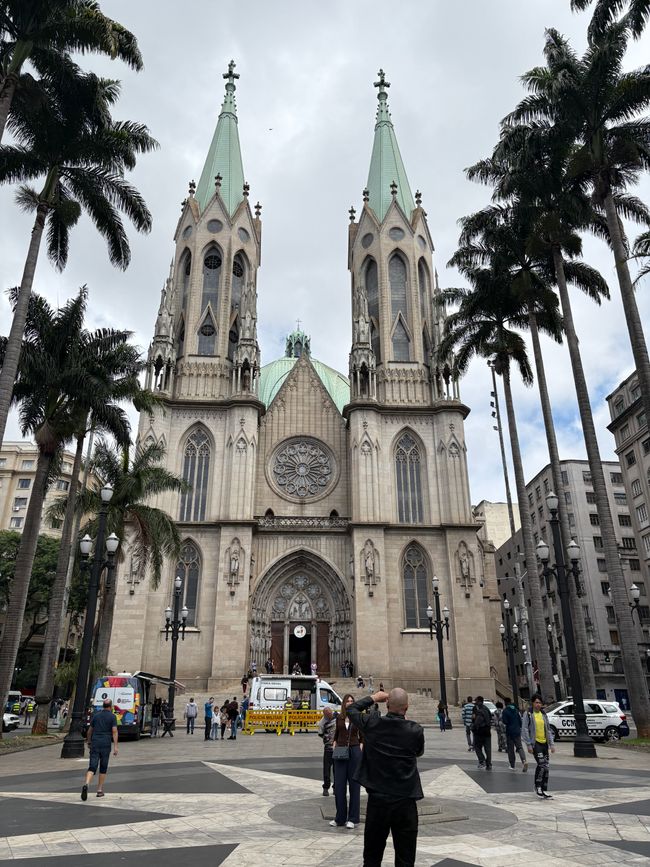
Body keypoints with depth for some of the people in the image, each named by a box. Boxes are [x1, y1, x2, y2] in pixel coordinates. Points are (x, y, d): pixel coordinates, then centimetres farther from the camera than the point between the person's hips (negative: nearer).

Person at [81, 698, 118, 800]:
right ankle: (100, 790, 17)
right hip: (105, 744, -2)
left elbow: (90, 730, 17)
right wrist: (115, 746, -9)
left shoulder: (96, 715, 10)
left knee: (92, 767, -2)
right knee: (103, 768, 13)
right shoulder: (112, 716, -1)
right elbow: (114, 731, -9)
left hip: (95, 743, 2)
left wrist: (88, 741, 34)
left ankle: (86, 784, -27)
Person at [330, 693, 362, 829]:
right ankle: (340, 818, 17)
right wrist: (334, 745, 5)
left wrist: (361, 748, -7)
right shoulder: (339, 718, 6)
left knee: (354, 784, 3)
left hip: (354, 751, -3)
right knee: (339, 785, 5)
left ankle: (352, 818, 12)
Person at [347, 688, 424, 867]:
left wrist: (373, 698, 19)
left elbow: (351, 709, 11)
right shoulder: (415, 731, -11)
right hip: (405, 800, -1)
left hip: (378, 798, 1)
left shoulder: (372, 724, -8)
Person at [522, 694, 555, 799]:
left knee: (546, 767, 6)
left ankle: (544, 790, 18)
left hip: (544, 743, 6)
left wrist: (551, 744, 9)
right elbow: (524, 730, -8)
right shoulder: (528, 714, -6)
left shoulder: (543, 714, 12)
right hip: (535, 743, -6)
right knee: (541, 764, -17)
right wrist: (529, 745, -13)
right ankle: (538, 787, 2)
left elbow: (548, 730, 16)